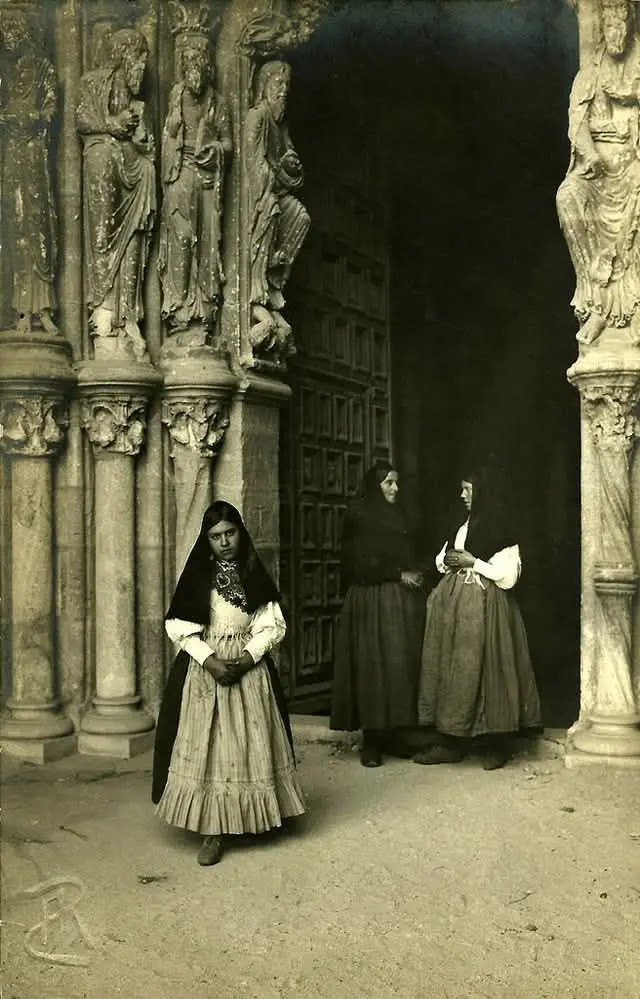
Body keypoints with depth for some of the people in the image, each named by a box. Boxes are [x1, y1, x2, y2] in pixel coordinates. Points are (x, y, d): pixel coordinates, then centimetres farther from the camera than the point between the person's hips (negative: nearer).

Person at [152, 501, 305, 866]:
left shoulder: (255, 575, 4)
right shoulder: (197, 576, 1)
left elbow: (273, 626, 0)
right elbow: (179, 627, -4)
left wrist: (247, 659, -15)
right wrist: (210, 661, -16)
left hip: (250, 669, 1)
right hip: (204, 670, -1)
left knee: (250, 746, 3)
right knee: (207, 747, -4)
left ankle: (252, 819, 17)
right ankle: (212, 832, 0)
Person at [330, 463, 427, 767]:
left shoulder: (397, 516, 16)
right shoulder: (359, 518, -5)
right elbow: (360, 566, -11)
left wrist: (415, 577, 6)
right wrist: (400, 574, -11)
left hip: (402, 602, 7)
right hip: (372, 601, -7)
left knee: (402, 666, 3)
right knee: (374, 668, -6)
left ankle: (393, 735, 10)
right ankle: (371, 740, 0)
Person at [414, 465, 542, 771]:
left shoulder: (499, 529, -7)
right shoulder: (460, 522, 14)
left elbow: (508, 577, -12)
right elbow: (442, 560, 24)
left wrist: (473, 562, -12)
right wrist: (446, 561, 2)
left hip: (484, 606, -7)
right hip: (454, 603, 7)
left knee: (484, 669, -5)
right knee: (451, 667, 5)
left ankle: (496, 745, 6)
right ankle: (450, 742, 9)